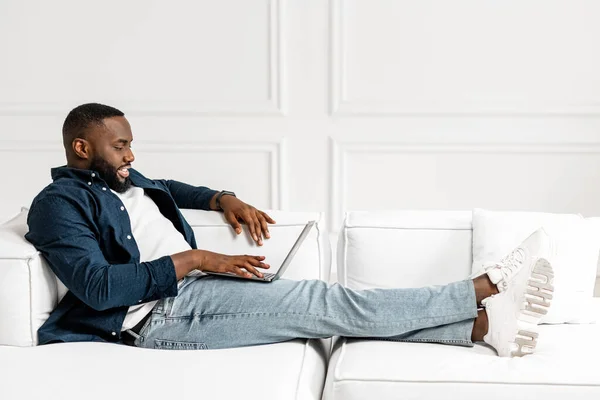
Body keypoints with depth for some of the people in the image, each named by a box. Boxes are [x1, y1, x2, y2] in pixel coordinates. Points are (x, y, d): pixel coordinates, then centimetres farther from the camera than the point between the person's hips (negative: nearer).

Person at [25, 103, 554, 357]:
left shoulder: (124, 181, 21)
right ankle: (488, 287, -16)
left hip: (190, 292, 9)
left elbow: (169, 188, 43)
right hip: (159, 315, -9)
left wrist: (223, 199, 21)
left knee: (330, 307, -9)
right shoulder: (58, 203, -6)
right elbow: (97, 286, -19)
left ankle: (484, 323, -15)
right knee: (326, 303, -17)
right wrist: (195, 259, -19)